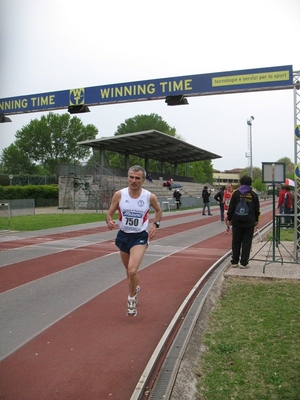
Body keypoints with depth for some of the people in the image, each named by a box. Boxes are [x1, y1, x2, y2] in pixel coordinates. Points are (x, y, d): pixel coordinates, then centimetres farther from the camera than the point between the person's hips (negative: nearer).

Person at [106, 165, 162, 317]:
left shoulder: (150, 197, -11)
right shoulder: (119, 195, -10)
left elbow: (159, 211, 10)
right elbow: (109, 214, -2)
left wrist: (155, 224, -6)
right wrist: (109, 222, -24)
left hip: (140, 237, -3)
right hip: (123, 236, 3)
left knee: (132, 271, -22)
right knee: (129, 271, 20)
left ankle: (132, 298, 6)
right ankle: (135, 288, 53)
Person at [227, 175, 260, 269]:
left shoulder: (236, 193, -1)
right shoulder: (254, 195, 2)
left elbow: (231, 207, 0)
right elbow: (256, 209, 8)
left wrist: (229, 218, 8)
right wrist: (256, 220, 19)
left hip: (237, 221, 0)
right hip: (249, 222, 0)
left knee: (236, 242, 8)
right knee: (246, 242, 4)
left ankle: (234, 262, 12)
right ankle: (244, 263, 5)